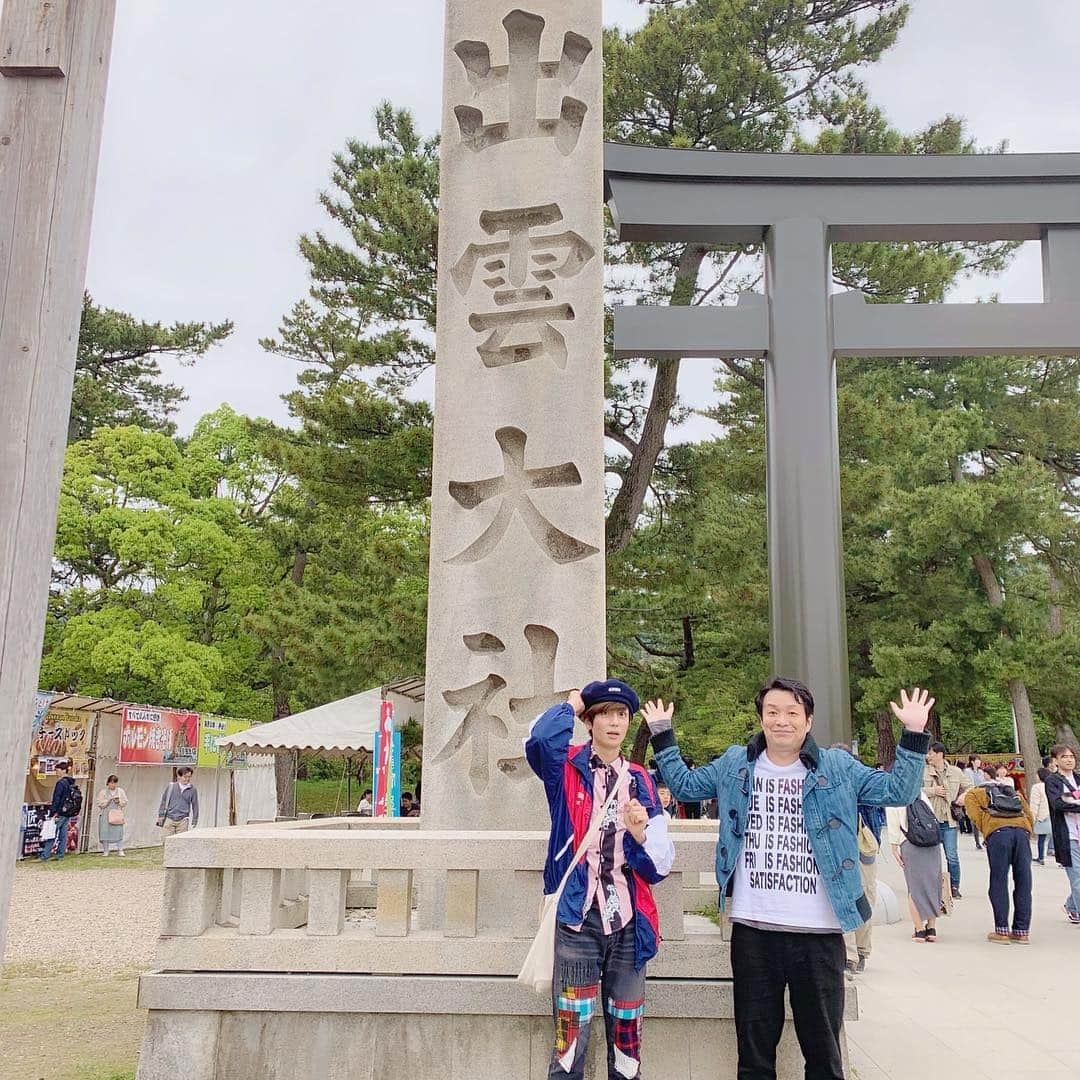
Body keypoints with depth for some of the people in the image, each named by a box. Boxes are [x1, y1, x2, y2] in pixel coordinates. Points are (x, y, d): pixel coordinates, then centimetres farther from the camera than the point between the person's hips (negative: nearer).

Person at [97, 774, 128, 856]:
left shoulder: (120, 791, 12)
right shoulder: (103, 792, 4)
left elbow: (125, 802, 12)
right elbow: (100, 803, -3)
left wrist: (119, 801, -6)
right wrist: (108, 800, -15)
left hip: (117, 815, 1)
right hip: (105, 815, -1)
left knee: (119, 832, -6)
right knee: (105, 832, -3)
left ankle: (120, 851, -2)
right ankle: (105, 851, 8)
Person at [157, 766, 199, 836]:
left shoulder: (192, 789, 3)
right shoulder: (170, 786, 2)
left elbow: (195, 806, 8)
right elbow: (164, 801, 10)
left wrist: (194, 822, 7)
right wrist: (161, 815, 8)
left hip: (182, 820, 0)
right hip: (169, 819, 0)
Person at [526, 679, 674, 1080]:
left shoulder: (640, 780, 11)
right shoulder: (568, 768, 2)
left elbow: (660, 865, 8)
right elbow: (539, 740, -24)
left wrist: (640, 833, -13)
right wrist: (571, 705, -6)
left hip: (628, 922, 4)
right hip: (578, 918, -4)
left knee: (627, 1035, 12)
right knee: (571, 1036, -3)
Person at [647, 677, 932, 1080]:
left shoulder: (838, 767, 2)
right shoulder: (735, 764, 7)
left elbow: (897, 791, 2)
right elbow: (683, 784, 16)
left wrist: (913, 735, -6)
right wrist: (663, 734, 12)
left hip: (819, 931, -1)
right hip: (753, 929, 2)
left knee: (823, 1047, 10)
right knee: (754, 1045, 14)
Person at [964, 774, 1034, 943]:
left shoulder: (974, 794, 27)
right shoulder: (1017, 794, 36)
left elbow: (975, 814, 5)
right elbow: (1030, 817, 23)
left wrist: (984, 829, 10)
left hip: (997, 832, -3)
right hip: (1022, 830, 3)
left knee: (999, 883, 2)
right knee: (1023, 883, 8)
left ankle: (1002, 931, 0)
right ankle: (1022, 932, 10)